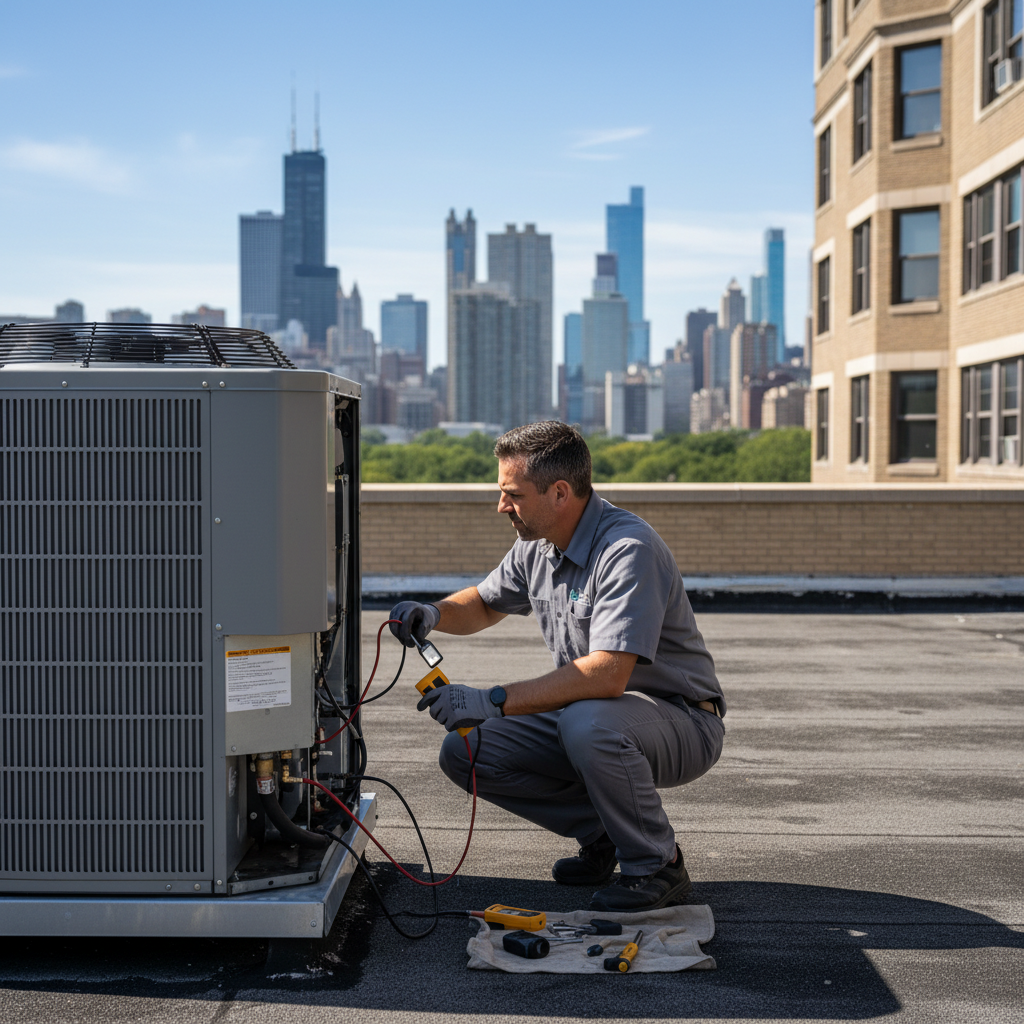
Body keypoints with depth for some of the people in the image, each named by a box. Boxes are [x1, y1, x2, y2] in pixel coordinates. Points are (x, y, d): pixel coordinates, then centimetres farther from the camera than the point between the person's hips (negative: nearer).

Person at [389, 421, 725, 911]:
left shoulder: (629, 549, -26)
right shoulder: (536, 545, 1)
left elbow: (607, 674, -36)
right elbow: (485, 603, 21)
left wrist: (494, 701, -35)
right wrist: (433, 614, -2)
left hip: (681, 720, -8)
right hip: (585, 714, 8)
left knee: (587, 722, -39)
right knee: (464, 751, -5)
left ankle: (657, 866, -14)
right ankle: (603, 832, 9)